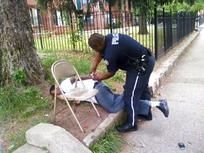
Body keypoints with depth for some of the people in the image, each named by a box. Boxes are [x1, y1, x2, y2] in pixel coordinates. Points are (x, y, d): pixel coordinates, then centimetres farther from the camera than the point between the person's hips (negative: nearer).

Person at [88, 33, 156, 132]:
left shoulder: (110, 54, -26)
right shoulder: (107, 38, -2)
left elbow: (111, 73, -7)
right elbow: (99, 54, 15)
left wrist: (100, 77, 13)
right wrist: (92, 71, 20)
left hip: (141, 66, -10)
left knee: (131, 94, -3)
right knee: (142, 88, 24)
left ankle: (131, 124, 10)